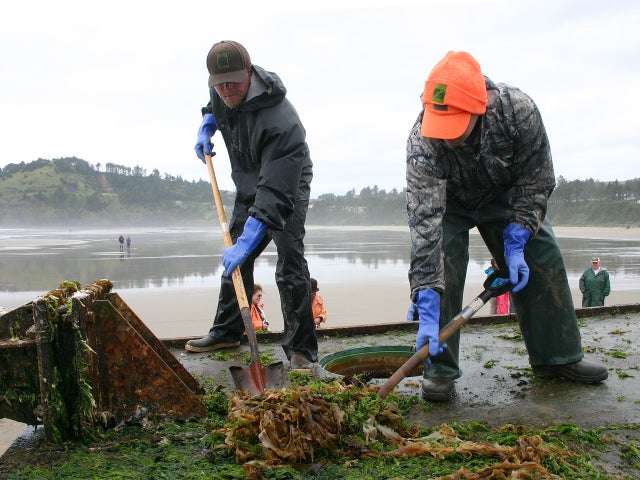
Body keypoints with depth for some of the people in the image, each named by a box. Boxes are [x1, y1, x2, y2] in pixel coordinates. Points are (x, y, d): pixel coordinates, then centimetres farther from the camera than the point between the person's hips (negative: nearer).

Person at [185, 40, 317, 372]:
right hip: (247, 186, 8)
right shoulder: (221, 93, -13)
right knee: (234, 260, 13)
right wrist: (206, 126, 0)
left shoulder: (280, 120, -38)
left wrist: (247, 241, -49)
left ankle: (300, 349, -8)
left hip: (288, 186, -8)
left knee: (290, 267, -17)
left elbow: (275, 193, -43)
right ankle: (226, 331, 29)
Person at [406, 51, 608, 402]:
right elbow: (425, 220, -44)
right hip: (447, 202, -2)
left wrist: (516, 243, -26)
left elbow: (536, 181, -19)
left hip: (505, 196, 3)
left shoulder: (518, 110, -34)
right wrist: (427, 307, -49)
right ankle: (440, 368, -12)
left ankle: (557, 356, 15)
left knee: (542, 259, -1)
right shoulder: (422, 143, -39)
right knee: (439, 264, -23)